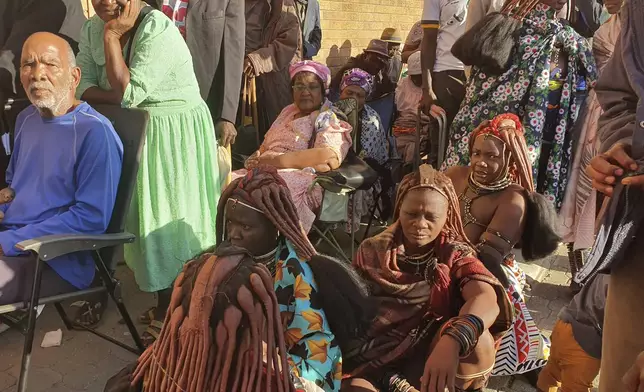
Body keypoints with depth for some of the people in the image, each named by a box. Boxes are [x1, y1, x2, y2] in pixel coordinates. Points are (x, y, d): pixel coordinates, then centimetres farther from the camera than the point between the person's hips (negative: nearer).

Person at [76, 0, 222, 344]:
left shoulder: (158, 31, -22)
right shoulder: (93, 28, 2)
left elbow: (127, 93, -26)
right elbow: (82, 85, -2)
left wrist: (112, 37, -24)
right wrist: (116, 98, -20)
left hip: (174, 137, -7)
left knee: (167, 219, 0)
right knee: (143, 214, 13)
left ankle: (169, 311, 15)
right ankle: (164, 303, 30)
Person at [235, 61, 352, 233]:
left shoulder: (330, 121, 3)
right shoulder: (288, 113, 25)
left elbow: (330, 157, -16)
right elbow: (265, 146, 23)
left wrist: (276, 160, -16)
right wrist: (256, 158, -3)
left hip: (302, 181, -6)